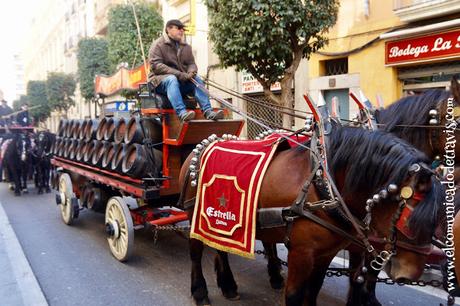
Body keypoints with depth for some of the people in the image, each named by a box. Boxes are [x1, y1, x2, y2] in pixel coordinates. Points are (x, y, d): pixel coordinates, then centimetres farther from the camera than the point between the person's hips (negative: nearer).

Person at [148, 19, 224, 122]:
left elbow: (191, 63, 14)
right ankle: (181, 112, -55)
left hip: (182, 81, 5)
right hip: (160, 80, -5)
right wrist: (178, 74, -23)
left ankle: (208, 111, -34)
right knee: (172, 79, -36)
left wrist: (191, 72, -14)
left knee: (197, 79, -21)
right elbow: (156, 65, -13)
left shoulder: (186, 47, 18)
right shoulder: (158, 45, -1)